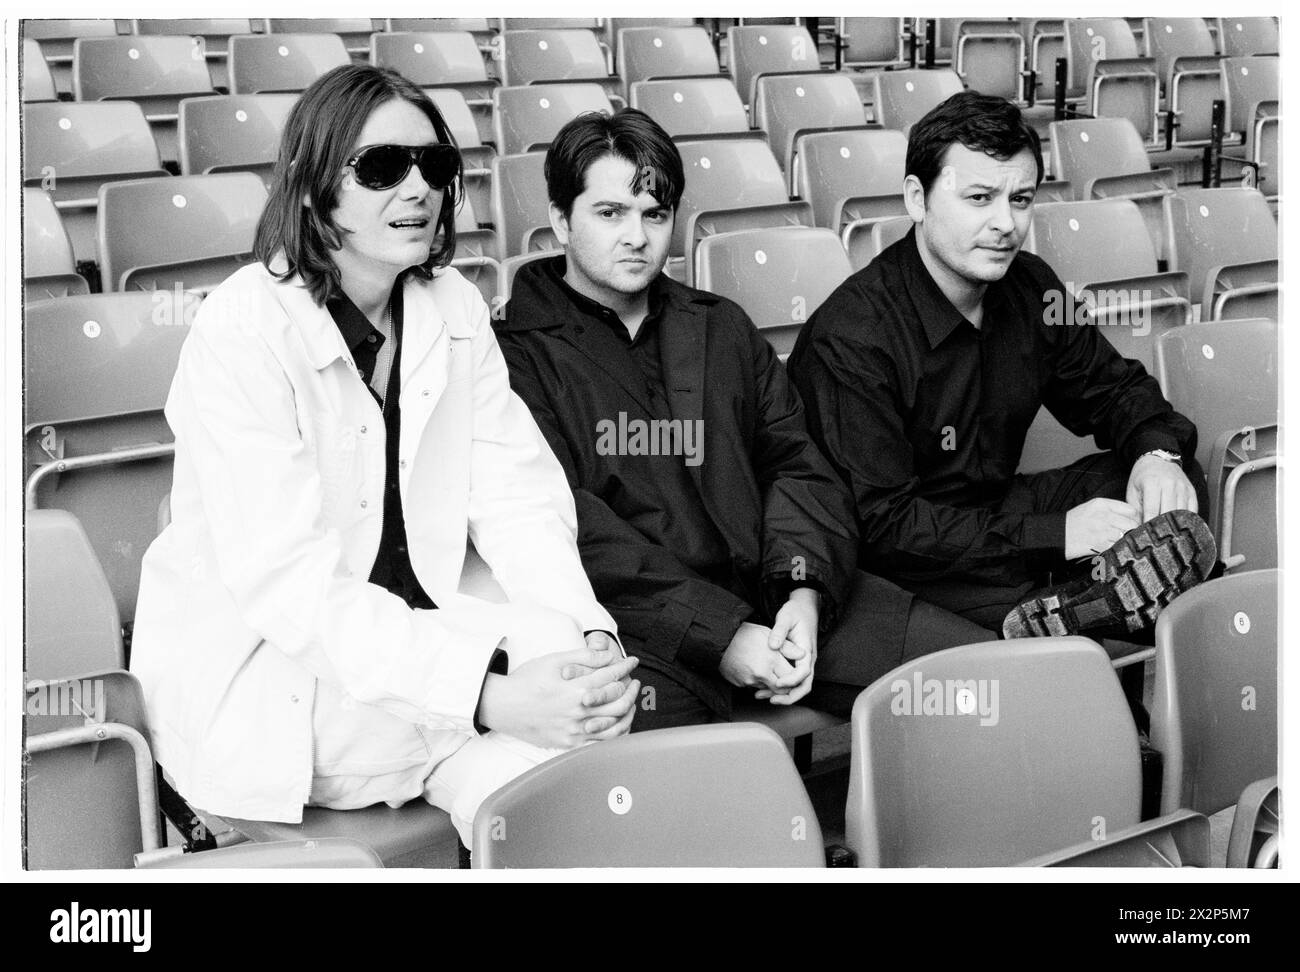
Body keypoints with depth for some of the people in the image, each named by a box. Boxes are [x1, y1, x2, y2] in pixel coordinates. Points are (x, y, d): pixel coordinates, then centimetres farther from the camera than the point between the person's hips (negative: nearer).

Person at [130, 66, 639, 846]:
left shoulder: (454, 306, 4)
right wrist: (489, 696, -36)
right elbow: (285, 580, -26)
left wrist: (589, 633, -23)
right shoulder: (243, 333, -17)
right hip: (256, 666, -6)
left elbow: (517, 493, -2)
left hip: (410, 631, 6)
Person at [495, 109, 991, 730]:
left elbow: (796, 464, 16)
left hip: (767, 591, 6)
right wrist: (721, 634, -16)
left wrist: (805, 591, -5)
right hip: (630, 619, -6)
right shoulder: (518, 353, 3)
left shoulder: (722, 328, 23)